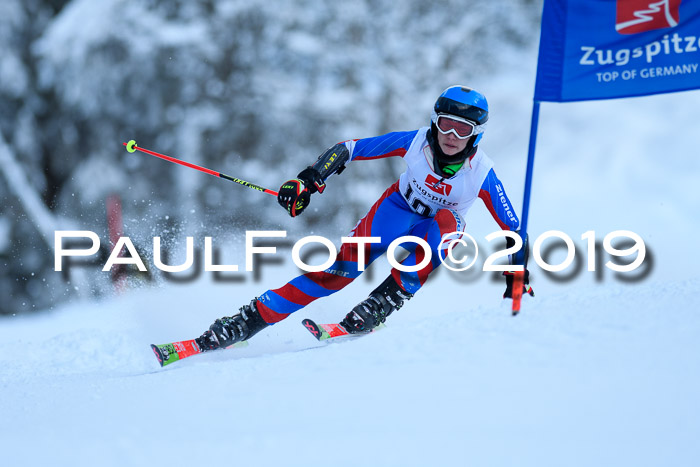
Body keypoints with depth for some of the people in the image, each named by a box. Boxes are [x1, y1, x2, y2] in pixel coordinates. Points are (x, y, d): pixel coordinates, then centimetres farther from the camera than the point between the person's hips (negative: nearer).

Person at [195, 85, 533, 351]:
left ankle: (382, 304, -38)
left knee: (447, 221, -39)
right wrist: (310, 179, -29)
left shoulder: (481, 174, -24)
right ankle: (250, 320, -28)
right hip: (397, 209, 0)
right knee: (344, 267, -28)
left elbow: (512, 228, -15)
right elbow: (351, 149, -18)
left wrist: (518, 276, -21)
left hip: (439, 231, 0)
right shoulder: (415, 142, -22)